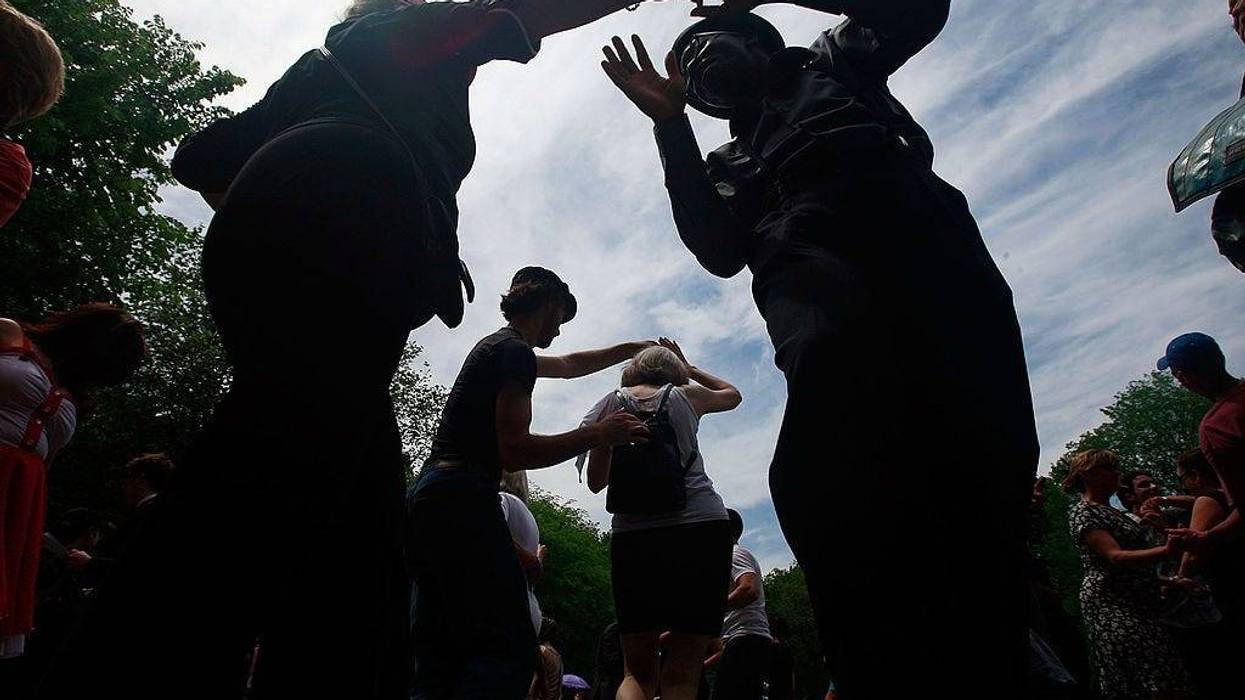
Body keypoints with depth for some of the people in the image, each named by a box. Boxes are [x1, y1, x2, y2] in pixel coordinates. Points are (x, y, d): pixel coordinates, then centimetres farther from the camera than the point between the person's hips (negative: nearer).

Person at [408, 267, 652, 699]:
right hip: (462, 499, -10)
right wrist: (598, 435, -7)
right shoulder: (516, 351, -6)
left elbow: (569, 365, 41)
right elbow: (514, 451, -14)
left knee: (440, 663, 8)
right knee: (510, 651, -14)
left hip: (429, 499, 10)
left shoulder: (498, 347, 25)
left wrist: (634, 348, 49)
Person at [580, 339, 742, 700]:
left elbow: (596, 481, 14)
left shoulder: (612, 404, 12)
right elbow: (733, 394, 34)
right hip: (700, 531, -1)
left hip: (632, 538, 1)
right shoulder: (686, 395, 12)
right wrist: (689, 368, 42)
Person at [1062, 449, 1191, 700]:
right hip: (1110, 603, -9)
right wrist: (1167, 550, -32)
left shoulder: (1110, 511, 23)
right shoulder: (1083, 512, -7)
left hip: (1138, 603, 9)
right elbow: (1116, 557, -20)